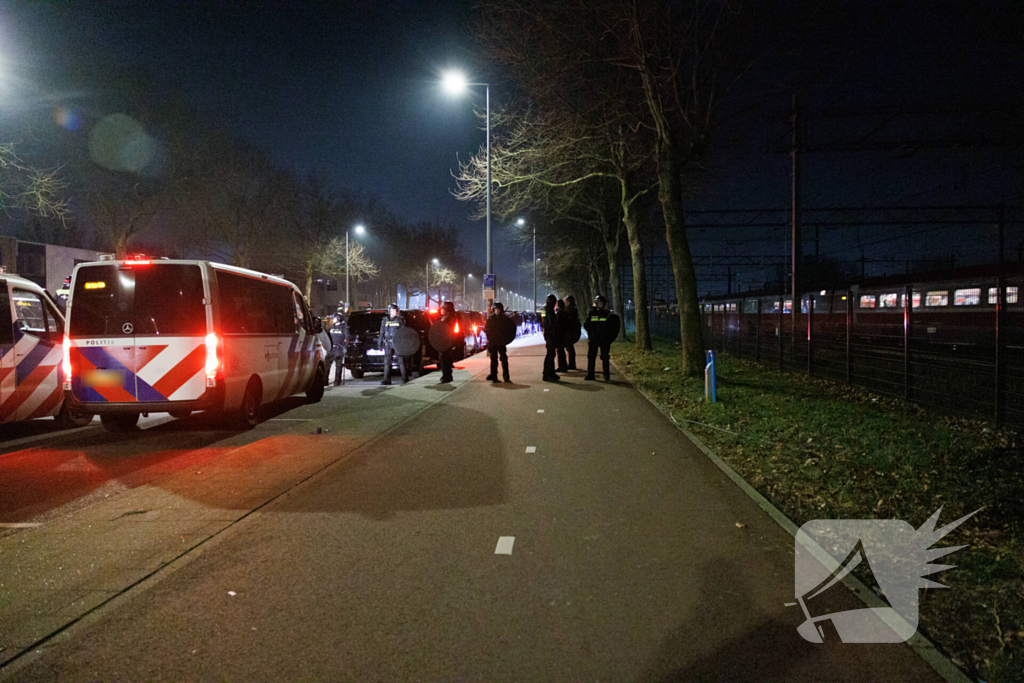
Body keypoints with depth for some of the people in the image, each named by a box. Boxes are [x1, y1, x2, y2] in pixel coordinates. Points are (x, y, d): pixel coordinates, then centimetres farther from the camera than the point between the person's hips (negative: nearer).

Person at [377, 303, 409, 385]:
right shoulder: (385, 320, 13)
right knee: (387, 361, -1)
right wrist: (379, 342, 10)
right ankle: (387, 379, 2)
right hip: (388, 344, 3)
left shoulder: (400, 320, 5)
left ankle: (405, 378, 2)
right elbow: (382, 332, 16)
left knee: (401, 361, -4)